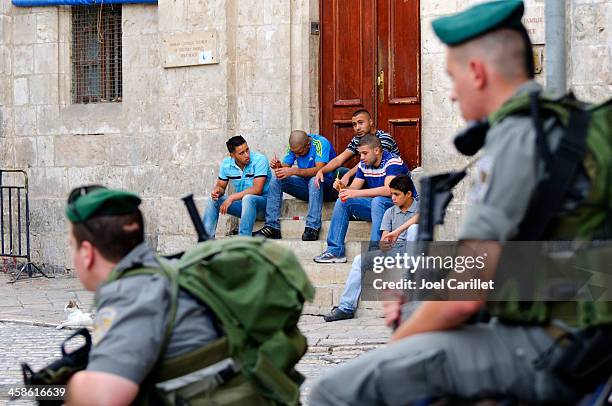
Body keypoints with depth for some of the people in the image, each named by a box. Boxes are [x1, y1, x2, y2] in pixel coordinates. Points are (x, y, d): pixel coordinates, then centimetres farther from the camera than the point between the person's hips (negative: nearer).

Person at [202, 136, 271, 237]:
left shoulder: (259, 160, -18)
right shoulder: (226, 163, -1)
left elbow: (257, 189, -26)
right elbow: (221, 186, 11)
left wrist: (232, 198, -27)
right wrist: (217, 191, -16)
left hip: (263, 201, -6)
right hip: (242, 203, 6)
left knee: (248, 198, -37)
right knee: (213, 200, -8)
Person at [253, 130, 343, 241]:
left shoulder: (321, 143, -20)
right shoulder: (294, 147, -2)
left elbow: (319, 170, -32)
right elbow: (286, 166, -3)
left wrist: (293, 171, -42)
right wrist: (278, 167, -27)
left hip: (326, 187, -6)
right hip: (306, 185, 6)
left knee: (315, 180, -38)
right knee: (276, 180, -13)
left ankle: (312, 228, -40)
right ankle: (272, 227, -19)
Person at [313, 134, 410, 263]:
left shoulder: (393, 162, -19)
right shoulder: (364, 165, 5)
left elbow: (388, 190, -33)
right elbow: (353, 188, 5)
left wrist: (357, 193, -34)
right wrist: (342, 188, -19)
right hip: (375, 205, 8)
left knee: (377, 201, -37)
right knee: (343, 202, -5)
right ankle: (335, 251, -8)